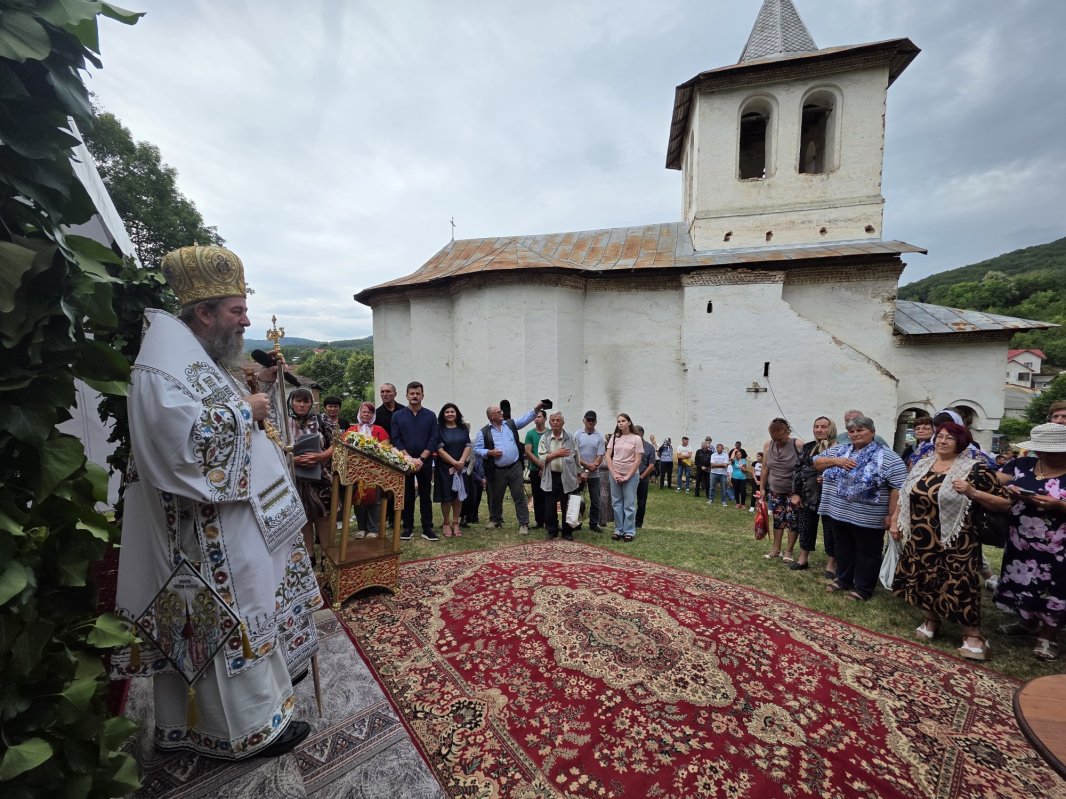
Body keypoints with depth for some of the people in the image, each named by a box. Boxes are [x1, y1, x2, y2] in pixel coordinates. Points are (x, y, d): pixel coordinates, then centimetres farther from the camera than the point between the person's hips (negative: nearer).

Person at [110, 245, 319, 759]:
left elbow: (235, 425, 21)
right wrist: (245, 408, -18)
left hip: (235, 520, 10)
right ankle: (252, 728, 21)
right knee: (234, 621, 3)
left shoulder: (203, 355, 14)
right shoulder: (166, 355, -16)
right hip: (212, 532, -10)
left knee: (246, 613, 19)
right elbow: (182, 433, -30)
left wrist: (261, 387, 8)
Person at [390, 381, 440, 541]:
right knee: (407, 496, 7)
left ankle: (427, 529, 11)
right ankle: (407, 528, 17)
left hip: (425, 462, 0)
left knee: (426, 495, 5)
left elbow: (434, 440, -2)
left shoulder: (430, 416, 4)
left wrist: (421, 459, -11)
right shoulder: (397, 416, 4)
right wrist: (409, 459, -12)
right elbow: (395, 440, -2)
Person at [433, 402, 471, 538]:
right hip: (445, 467, -3)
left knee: (458, 495, 5)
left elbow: (467, 446, 2)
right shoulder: (439, 429, -2)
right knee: (446, 496, 1)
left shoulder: (463, 428, 8)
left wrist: (461, 462, -13)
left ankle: (455, 523, 16)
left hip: (461, 467, 3)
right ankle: (446, 524, 16)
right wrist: (454, 462, -15)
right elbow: (439, 449, -9)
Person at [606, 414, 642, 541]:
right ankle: (618, 529, 18)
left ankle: (629, 531, 13)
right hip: (615, 474, 3)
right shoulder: (614, 437, 3)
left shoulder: (636, 438, -5)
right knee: (616, 503, 8)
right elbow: (608, 456, 3)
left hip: (630, 475, -3)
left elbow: (637, 460, -7)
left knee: (629, 504, 3)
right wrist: (614, 473, -7)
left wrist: (628, 476, -11)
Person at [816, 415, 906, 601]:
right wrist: (835, 461, -13)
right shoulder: (838, 450, 6)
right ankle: (843, 580, 34)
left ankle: (863, 588, 23)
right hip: (840, 513, 5)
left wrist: (891, 514, -14)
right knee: (843, 548, 18)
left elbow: (898, 487, -11)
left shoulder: (888, 457, -9)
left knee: (867, 552, 10)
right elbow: (817, 462, 6)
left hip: (868, 518, -5)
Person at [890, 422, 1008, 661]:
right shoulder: (922, 465, 7)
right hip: (920, 541, 5)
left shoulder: (975, 468, -7)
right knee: (925, 582, 14)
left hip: (955, 543, -5)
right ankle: (931, 621, 34)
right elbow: (905, 496, 15)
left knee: (959, 586, -2)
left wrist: (972, 492, -22)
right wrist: (894, 522, 12)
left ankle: (973, 635, 16)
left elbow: (1004, 503, -7)